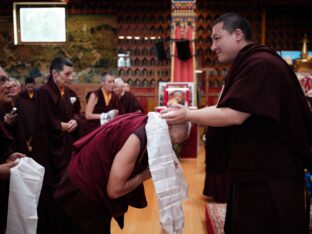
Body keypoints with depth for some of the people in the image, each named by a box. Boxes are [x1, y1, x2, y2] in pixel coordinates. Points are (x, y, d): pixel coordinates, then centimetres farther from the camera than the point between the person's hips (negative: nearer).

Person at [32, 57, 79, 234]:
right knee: (52, 191, 2)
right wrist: (67, 125, -7)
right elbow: (50, 124, -22)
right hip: (50, 150, -8)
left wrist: (74, 122, -7)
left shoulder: (65, 91, 8)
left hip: (65, 147, 8)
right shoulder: (45, 92, -17)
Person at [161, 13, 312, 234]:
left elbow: (234, 115, -25)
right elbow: (224, 108, 15)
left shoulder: (261, 64, -20)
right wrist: (187, 112, 5)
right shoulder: (248, 65, 15)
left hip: (269, 176, -10)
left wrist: (188, 116, -15)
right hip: (255, 171, 10)